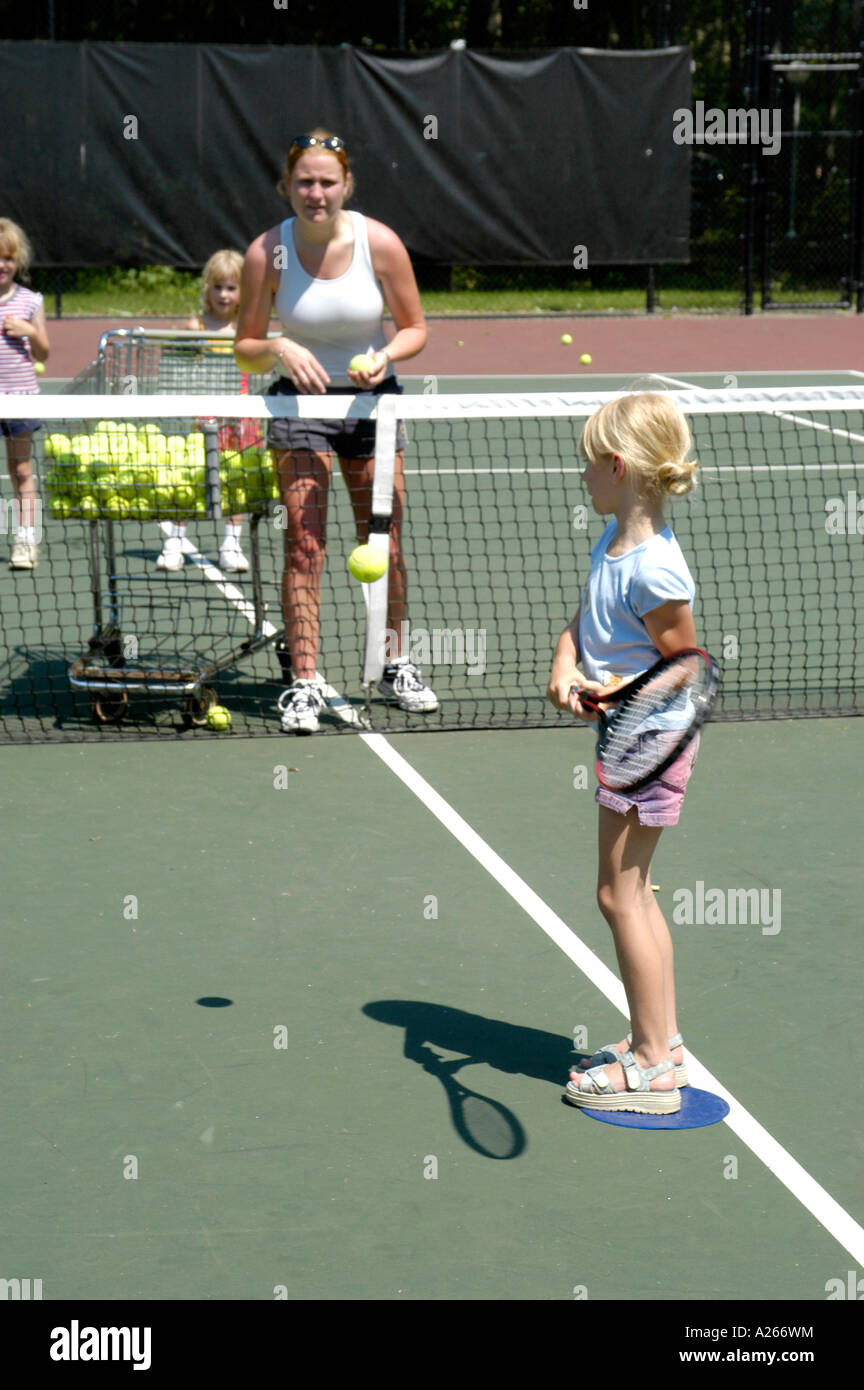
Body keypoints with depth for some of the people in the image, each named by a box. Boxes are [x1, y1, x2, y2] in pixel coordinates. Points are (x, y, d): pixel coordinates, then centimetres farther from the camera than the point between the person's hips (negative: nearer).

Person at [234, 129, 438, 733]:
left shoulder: (380, 243, -12)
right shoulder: (267, 252, -12)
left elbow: (415, 327, -1)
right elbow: (246, 349, -5)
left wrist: (387, 355, -21)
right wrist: (279, 349, -26)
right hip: (300, 401, -1)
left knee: (384, 543, 6)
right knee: (305, 544, -9)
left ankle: (395, 666, 23)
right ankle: (304, 683, -5)